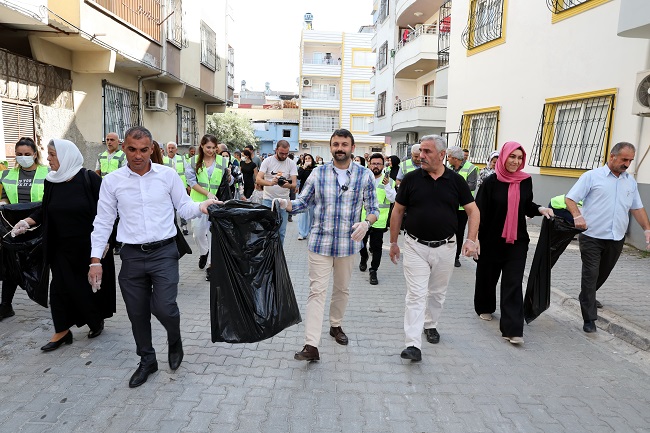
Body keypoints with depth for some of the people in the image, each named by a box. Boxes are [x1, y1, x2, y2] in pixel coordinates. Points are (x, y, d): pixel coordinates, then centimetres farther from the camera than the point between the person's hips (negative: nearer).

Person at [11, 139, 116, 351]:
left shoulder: (89, 179, -12)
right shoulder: (51, 181, 3)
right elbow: (45, 210, 13)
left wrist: (103, 240, -14)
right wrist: (27, 222, -3)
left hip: (89, 246, -4)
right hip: (62, 248, 5)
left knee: (93, 284, 9)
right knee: (60, 287, 5)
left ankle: (97, 320, 31)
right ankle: (62, 331, 17)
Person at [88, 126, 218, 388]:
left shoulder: (168, 175, -2)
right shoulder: (112, 181, 1)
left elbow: (184, 209, 3)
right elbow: (103, 222, 6)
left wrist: (201, 207, -20)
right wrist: (95, 259, 2)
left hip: (164, 252, -2)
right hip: (132, 256, 2)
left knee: (164, 307, -10)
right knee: (137, 314, 11)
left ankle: (175, 341, 26)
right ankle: (147, 361, 34)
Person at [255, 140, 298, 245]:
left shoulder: (291, 163, 1)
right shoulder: (267, 161, -3)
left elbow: (294, 184, -7)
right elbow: (258, 179, -12)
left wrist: (288, 185, -32)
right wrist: (270, 183, -32)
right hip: (268, 200, -2)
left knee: (281, 232, 7)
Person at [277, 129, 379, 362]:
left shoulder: (365, 175, -2)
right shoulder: (318, 173, -1)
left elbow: (373, 209, 1)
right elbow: (302, 202, 2)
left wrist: (366, 223, -20)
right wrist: (285, 203, -19)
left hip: (348, 243, 1)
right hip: (320, 242, -1)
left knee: (342, 288, 18)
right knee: (317, 291, -3)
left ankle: (336, 325, 42)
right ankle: (311, 345, -2)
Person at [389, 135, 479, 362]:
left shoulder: (456, 180, -2)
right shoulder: (411, 178, -4)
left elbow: (473, 210, 2)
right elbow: (397, 211, 2)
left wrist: (471, 239, -11)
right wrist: (393, 242, 3)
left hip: (445, 247, 2)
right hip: (416, 246, -2)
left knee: (437, 292, 17)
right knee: (416, 295, -6)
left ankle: (431, 325, 41)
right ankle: (413, 345, -5)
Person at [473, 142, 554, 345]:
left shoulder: (526, 181, 1)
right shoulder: (491, 182, -10)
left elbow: (527, 205, 16)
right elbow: (480, 211, -11)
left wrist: (540, 209, -5)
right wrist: (475, 238, -16)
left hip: (517, 240, 2)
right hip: (492, 240, -2)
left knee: (513, 283, -2)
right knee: (488, 276, 15)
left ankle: (512, 329, -2)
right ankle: (485, 307, 41)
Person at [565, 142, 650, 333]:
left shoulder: (631, 181, 12)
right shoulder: (592, 176, -3)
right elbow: (570, 198, -7)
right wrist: (577, 216, -24)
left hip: (616, 239, 5)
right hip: (592, 237, -5)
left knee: (602, 274, 17)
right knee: (590, 275, -5)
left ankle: (587, 298, 42)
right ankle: (589, 319, -1)